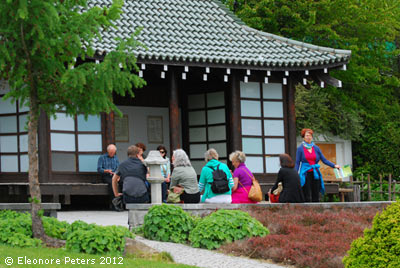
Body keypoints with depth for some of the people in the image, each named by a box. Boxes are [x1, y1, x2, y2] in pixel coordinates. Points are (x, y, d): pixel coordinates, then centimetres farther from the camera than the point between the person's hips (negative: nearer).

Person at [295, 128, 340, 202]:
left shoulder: (316, 148, 11)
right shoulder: (300, 148, 2)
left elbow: (324, 159, 11)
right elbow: (297, 163, 1)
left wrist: (334, 165, 0)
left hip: (315, 174, 3)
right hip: (305, 174, -3)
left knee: (316, 197, 2)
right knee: (307, 197, -7)